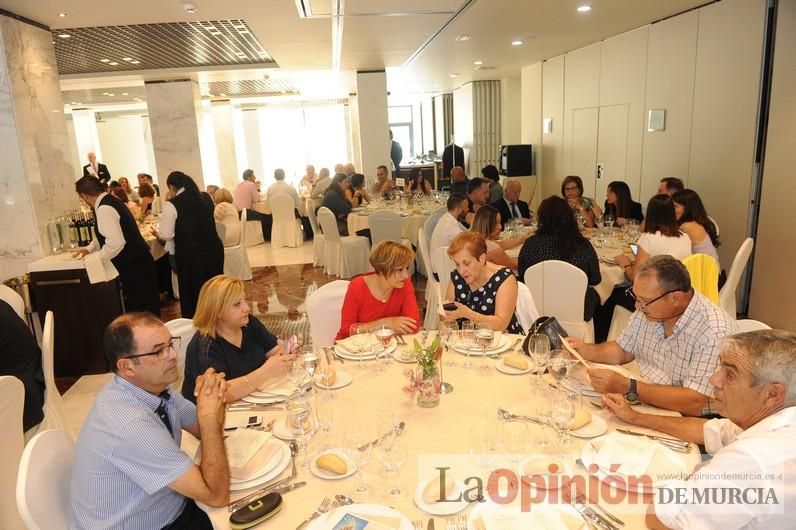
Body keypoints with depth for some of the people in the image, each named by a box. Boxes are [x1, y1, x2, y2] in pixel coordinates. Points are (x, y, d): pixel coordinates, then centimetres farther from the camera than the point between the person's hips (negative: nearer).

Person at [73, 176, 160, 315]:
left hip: (134, 266, -9)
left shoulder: (104, 209, -18)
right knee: (146, 311, 17)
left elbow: (116, 242, -26)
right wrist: (89, 248, 28)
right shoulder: (110, 201, 14)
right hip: (137, 262, 9)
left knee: (139, 311, 1)